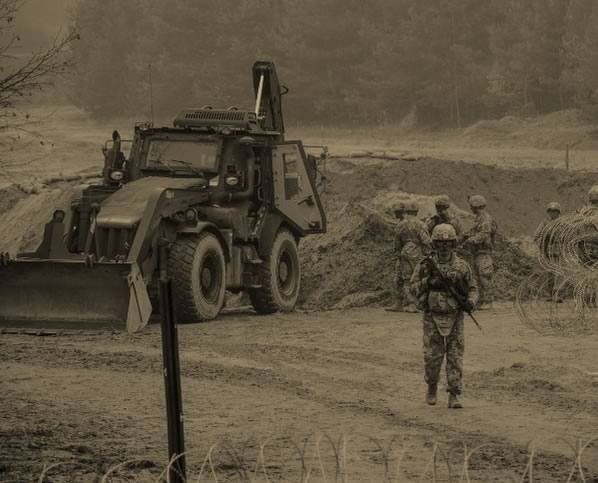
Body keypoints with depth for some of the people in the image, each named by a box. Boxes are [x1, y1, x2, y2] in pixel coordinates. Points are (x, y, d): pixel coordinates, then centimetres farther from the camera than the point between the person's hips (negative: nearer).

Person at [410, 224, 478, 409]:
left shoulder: (462, 266, 1)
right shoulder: (426, 265, -1)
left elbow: (472, 288, 9)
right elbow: (414, 288, 1)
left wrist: (471, 302, -12)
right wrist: (428, 282, -17)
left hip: (454, 319, 0)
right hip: (432, 318, 0)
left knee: (455, 357, -3)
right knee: (432, 356, 0)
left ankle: (454, 396, 0)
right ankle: (432, 387, 26)